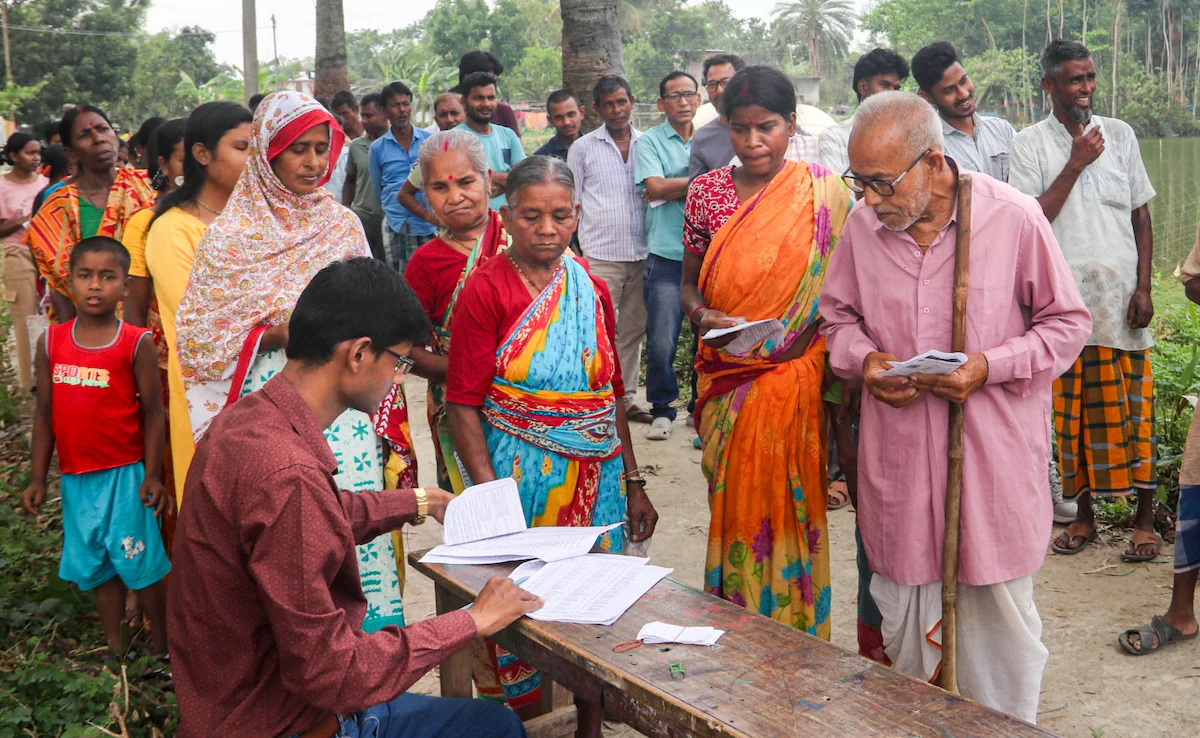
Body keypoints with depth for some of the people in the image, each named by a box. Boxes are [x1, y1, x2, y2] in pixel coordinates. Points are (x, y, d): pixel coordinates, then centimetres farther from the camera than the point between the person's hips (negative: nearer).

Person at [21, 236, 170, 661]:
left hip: (125, 474, -4)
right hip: (76, 478, 4)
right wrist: (38, 478, 6)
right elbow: (45, 414, 6)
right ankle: (115, 651, 27)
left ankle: (162, 649, 18)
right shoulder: (51, 343, 1)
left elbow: (152, 412, -6)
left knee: (140, 563, 3)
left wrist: (152, 476, -9)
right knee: (95, 566, 14)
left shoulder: (136, 344, -9)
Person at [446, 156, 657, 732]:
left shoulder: (592, 290, 10)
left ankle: (591, 724, 27)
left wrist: (632, 483, 12)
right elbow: (463, 405, -10)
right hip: (520, 476, -4)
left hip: (599, 478, 5)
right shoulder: (486, 289, -6)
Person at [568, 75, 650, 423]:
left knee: (633, 330, 9)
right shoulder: (583, 148, 5)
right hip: (600, 256, -3)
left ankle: (625, 397, 18)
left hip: (641, 253, 3)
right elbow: (571, 204, 6)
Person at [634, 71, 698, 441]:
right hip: (667, 254, -2)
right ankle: (662, 409, 9)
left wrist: (670, 189, -5)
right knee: (661, 340, -6)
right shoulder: (649, 141, 5)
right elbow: (656, 187, -9)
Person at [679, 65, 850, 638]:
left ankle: (796, 641, 22)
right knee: (734, 506, 7)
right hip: (727, 382, 2)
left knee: (790, 507, 3)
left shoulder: (823, 192, -1)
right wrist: (703, 315, -10)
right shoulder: (707, 191, 5)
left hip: (798, 381, -2)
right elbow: (689, 282, 13)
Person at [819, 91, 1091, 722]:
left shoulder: (1013, 218, -10)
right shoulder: (862, 224, 0)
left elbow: (1067, 323, -1)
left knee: (998, 607, 8)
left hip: (993, 454, -3)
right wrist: (863, 358, -7)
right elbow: (837, 315, 15)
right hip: (897, 457, 3)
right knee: (902, 609, 14)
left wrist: (990, 367, -16)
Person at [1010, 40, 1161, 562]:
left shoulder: (1120, 135, 8)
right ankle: (1084, 516, 19)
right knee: (1074, 410, 6)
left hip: (1121, 298, 1)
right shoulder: (1030, 144, 2)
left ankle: (1145, 519, 12)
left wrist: (1143, 288, 0)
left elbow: (1141, 218, 8)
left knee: (1135, 407, 1)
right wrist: (1075, 163, -11)